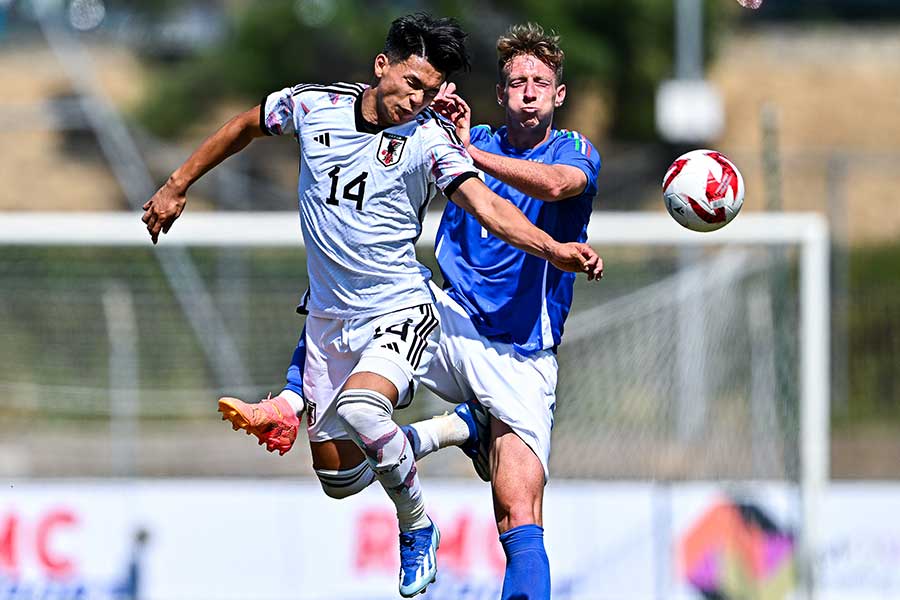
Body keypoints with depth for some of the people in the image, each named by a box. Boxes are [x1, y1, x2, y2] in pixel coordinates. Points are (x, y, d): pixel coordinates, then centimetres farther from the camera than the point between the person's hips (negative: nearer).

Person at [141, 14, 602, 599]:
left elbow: (487, 205, -26)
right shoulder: (313, 105, -5)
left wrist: (555, 249, -42)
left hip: (399, 311, -4)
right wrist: (178, 186, 19)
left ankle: (417, 526, -10)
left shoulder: (429, 137, -14)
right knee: (338, 478, 6)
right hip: (328, 315, 4)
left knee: (358, 410, -34)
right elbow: (244, 126, 15)